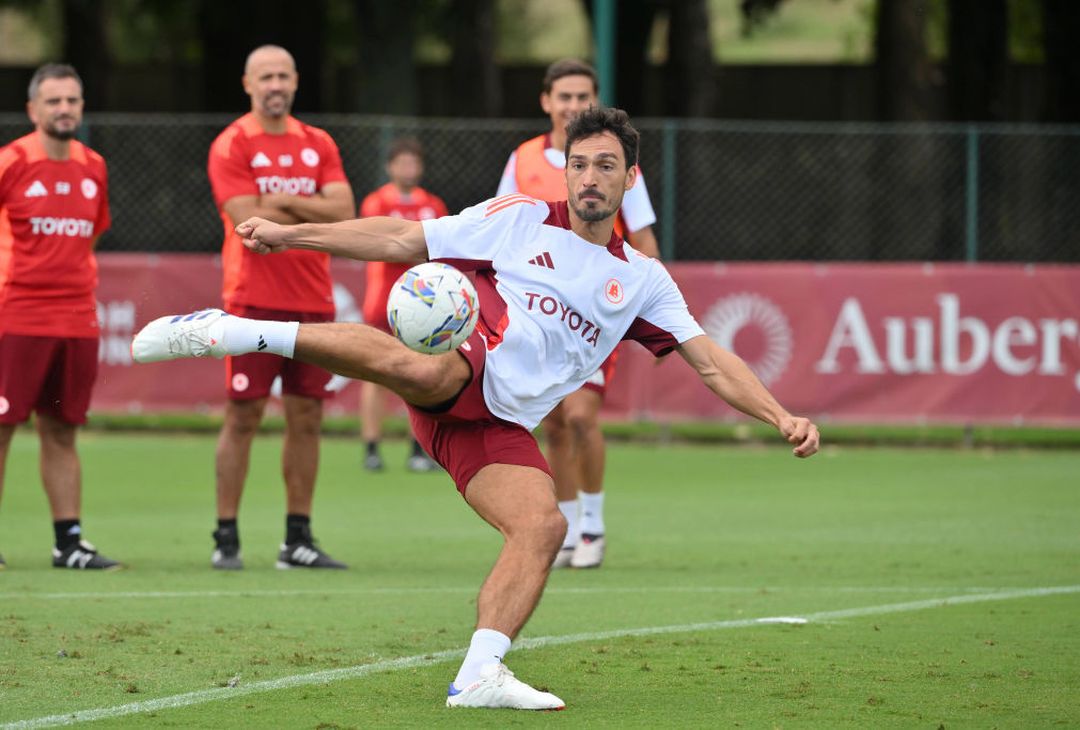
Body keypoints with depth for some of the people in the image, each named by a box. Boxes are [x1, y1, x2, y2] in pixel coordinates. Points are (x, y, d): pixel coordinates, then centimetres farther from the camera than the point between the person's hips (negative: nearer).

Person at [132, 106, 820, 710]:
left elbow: (710, 359, 16)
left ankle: (479, 676, -18)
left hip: (502, 425, 5)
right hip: (466, 365, -5)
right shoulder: (520, 219, 9)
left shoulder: (642, 279, 18)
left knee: (544, 526, -20)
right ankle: (228, 331, -37)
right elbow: (400, 239, 10)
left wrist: (781, 416, 2)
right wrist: (291, 233, 4)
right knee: (420, 367, -40)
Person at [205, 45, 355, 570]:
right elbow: (249, 221, -14)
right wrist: (314, 212, -5)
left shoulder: (318, 145, 12)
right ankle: (226, 539, 1)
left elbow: (344, 212, 0)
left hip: (313, 302, 5)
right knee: (242, 417, -4)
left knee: (306, 418, 5)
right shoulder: (231, 146, -3)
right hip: (254, 303, -4)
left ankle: (298, 539, 10)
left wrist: (284, 200, -12)